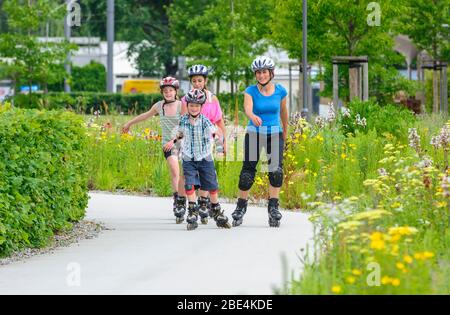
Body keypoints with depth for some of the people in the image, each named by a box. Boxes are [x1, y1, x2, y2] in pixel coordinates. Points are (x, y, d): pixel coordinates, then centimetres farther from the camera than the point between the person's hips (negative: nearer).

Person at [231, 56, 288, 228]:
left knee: (276, 169, -17)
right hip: (254, 134, -1)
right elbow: (247, 107, -27)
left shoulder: (280, 91, -1)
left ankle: (273, 207, -12)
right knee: (248, 170, -2)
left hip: (275, 134, 1)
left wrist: (285, 133, 25)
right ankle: (240, 208, 13)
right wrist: (253, 116, -50)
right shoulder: (251, 91, -7)